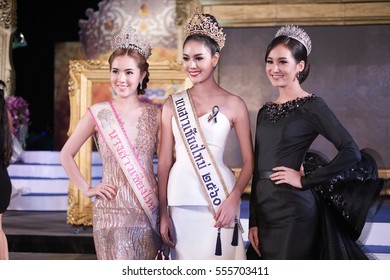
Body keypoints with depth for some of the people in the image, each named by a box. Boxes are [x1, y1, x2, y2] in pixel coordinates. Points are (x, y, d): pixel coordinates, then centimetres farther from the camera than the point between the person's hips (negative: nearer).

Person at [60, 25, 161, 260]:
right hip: (112, 210, -2)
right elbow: (66, 154, 7)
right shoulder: (98, 113, -1)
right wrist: (87, 189, 1)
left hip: (149, 211, 2)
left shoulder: (155, 114, 4)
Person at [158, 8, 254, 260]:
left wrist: (234, 199, -14)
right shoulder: (173, 105, 6)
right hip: (181, 202, 2)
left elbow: (249, 161, 1)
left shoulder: (234, 105, 0)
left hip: (218, 202, -2)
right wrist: (163, 213, 1)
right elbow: (165, 160, 6)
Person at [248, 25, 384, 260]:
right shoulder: (265, 111, 12)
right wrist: (253, 222, 9)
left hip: (293, 210, -6)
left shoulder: (311, 106, -7)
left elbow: (352, 152, -16)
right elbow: (258, 168, 13)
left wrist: (305, 180, -13)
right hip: (264, 208, 6)